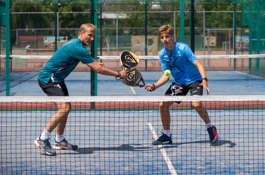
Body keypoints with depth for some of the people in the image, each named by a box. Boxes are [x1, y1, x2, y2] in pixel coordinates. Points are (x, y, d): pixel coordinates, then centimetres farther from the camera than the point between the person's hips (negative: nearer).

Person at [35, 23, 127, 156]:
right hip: (48, 79, -11)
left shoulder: (75, 43, 8)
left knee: (66, 108, 15)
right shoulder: (78, 48, -23)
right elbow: (97, 69, -22)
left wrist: (95, 63, 15)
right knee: (64, 108, -21)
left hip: (56, 79, 11)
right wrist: (118, 74, -14)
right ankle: (42, 140, -14)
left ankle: (59, 141, 25)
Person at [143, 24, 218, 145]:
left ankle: (210, 128, -4)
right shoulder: (162, 54, -3)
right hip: (179, 82, 6)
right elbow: (166, 76, 1)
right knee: (163, 105, -7)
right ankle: (166, 136, 9)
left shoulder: (182, 48, -19)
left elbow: (198, 64, -22)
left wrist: (204, 80, -37)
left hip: (194, 80, -5)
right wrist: (154, 86, -15)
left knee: (196, 104, -29)